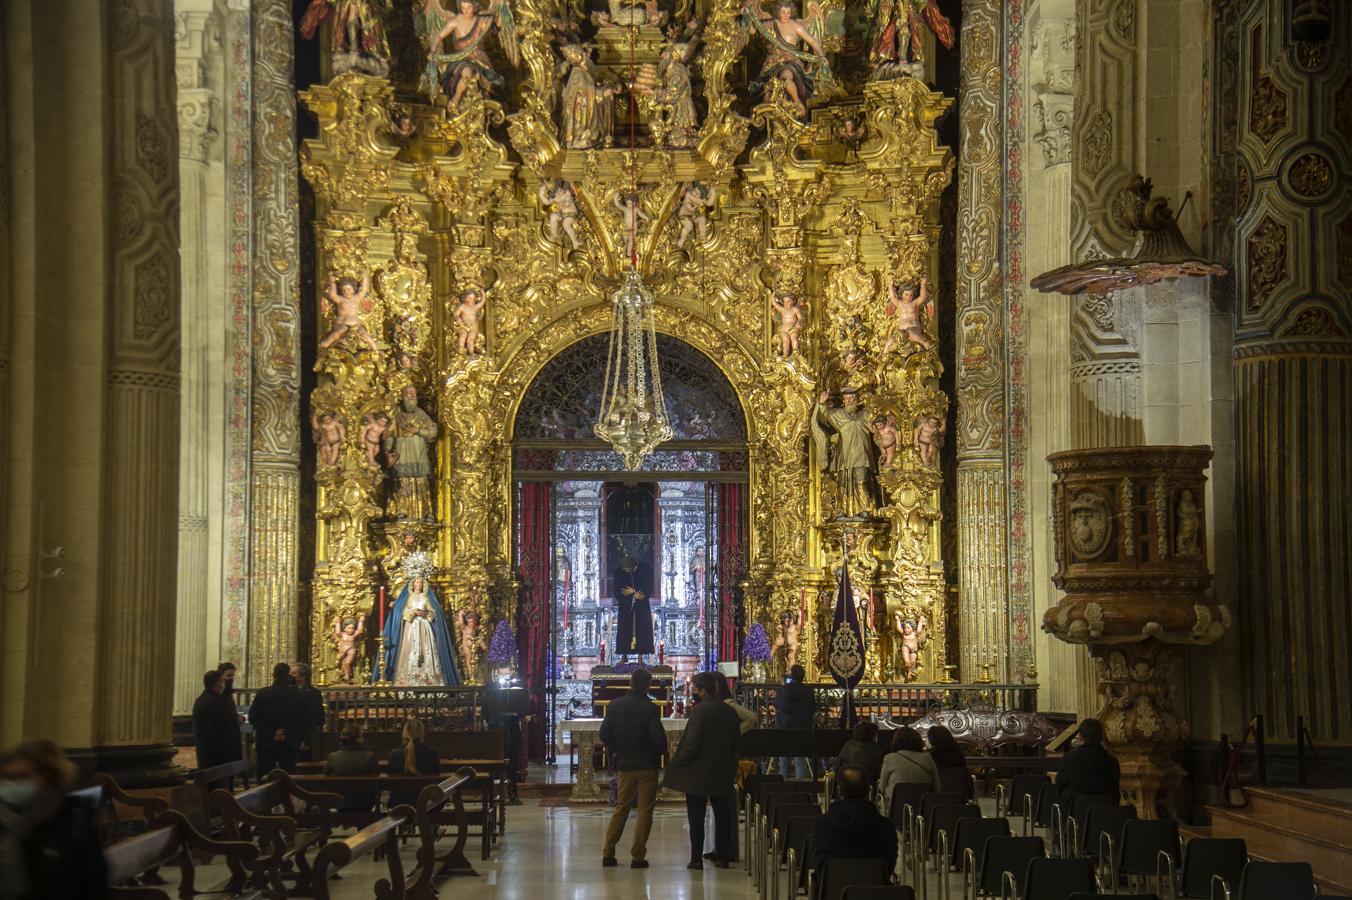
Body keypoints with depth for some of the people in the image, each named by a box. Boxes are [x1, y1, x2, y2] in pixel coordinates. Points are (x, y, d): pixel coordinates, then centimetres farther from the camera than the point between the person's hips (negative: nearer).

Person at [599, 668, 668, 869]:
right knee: (645, 811, 4)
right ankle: (638, 857, 2)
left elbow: (604, 733, 0)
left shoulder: (615, 705, -2)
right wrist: (661, 752, 4)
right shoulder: (650, 708, -14)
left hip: (625, 764, 4)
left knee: (621, 808, 14)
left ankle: (608, 853, 10)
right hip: (648, 765, -4)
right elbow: (659, 737, -17)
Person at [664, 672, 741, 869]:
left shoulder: (700, 710, -16)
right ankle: (723, 856, 13)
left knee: (696, 818, 1)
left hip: (698, 774, -6)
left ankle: (696, 858, 1)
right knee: (722, 814, 11)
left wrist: (677, 763, -9)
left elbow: (692, 743, -19)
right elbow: (736, 741, 12)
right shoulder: (729, 711, 6)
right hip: (722, 773, 6)